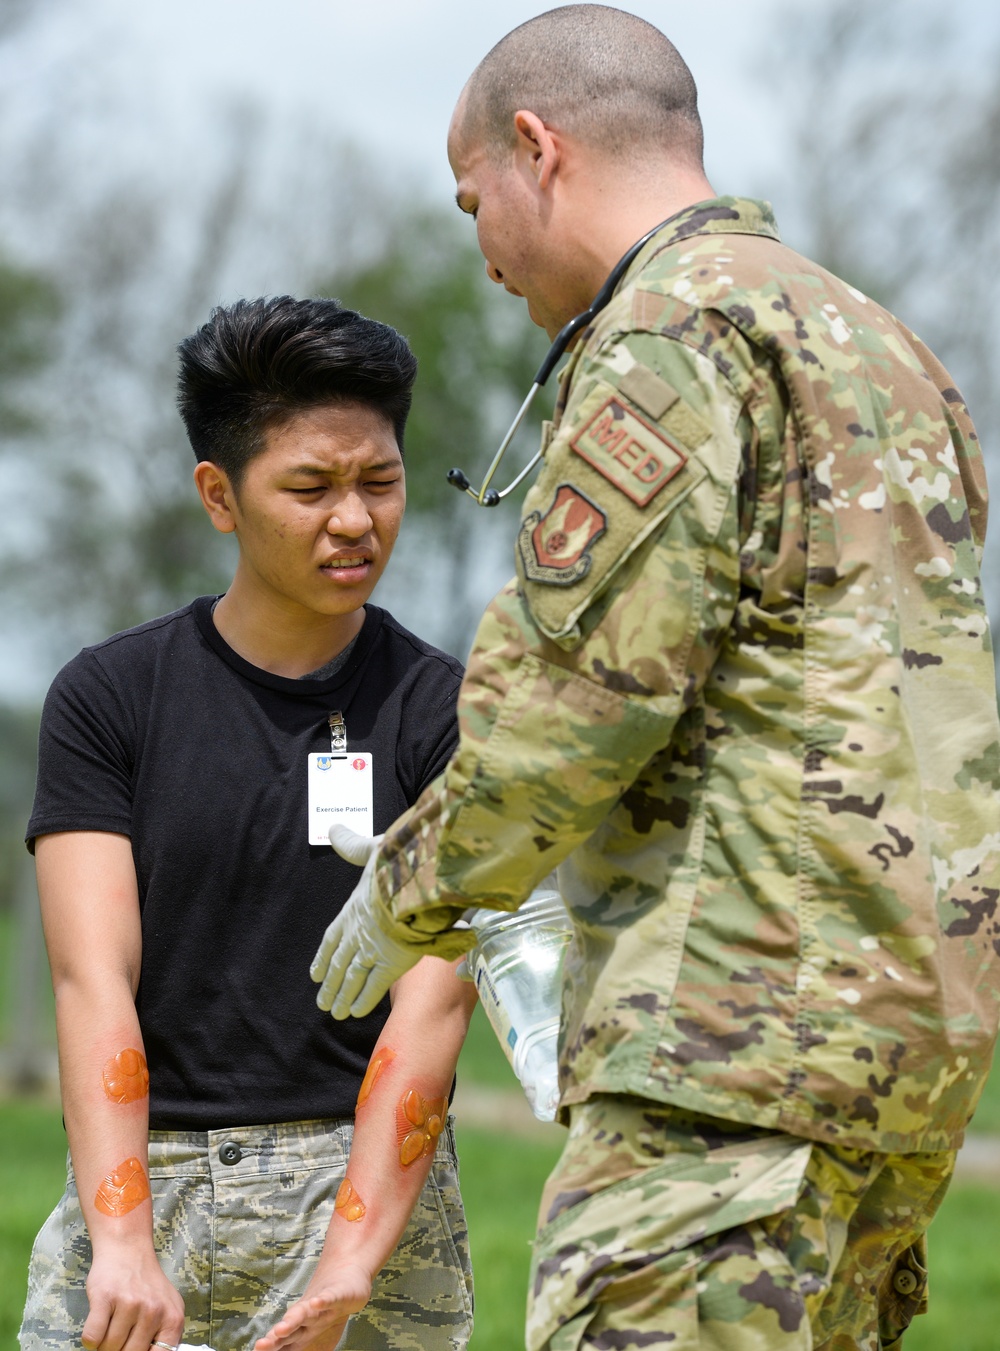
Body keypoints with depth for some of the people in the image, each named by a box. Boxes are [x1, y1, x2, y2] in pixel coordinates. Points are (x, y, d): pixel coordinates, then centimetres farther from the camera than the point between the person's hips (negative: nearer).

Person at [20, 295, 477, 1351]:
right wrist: (123, 1245, -17)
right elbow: (92, 977, -5)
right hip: (142, 1176, 1)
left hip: (369, 1183, -1)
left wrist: (349, 1262, -18)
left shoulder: (443, 713, 3)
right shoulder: (107, 698, 5)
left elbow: (433, 999, -6)